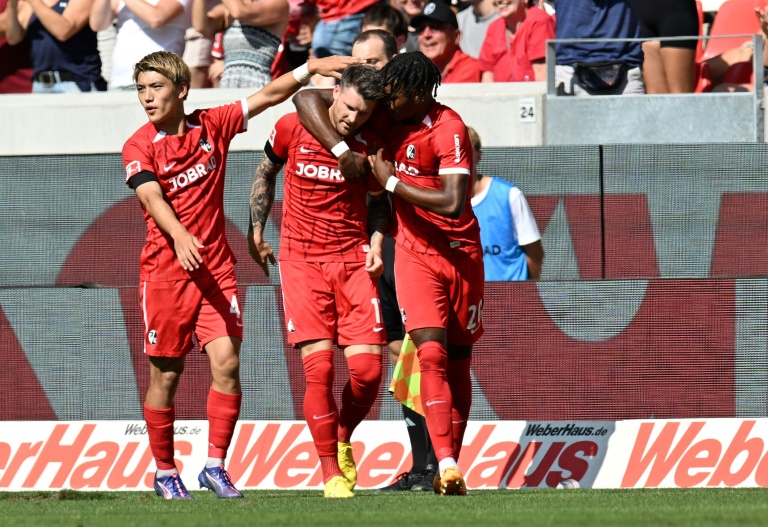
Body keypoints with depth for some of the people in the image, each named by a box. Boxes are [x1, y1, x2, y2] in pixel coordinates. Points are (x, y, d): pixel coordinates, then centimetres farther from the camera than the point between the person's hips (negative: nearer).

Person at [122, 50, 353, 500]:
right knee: (166, 375, 2)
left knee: (227, 362, -10)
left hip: (216, 268, 2)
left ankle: (215, 466, -2)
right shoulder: (139, 148, -5)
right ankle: (165, 472, 15)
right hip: (165, 271, -2)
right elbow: (152, 198, -20)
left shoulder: (212, 126, 5)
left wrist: (308, 70, 2)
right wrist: (179, 236, -37)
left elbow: (266, 97, 10)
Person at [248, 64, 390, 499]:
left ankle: (343, 442, 22)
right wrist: (257, 231, 12)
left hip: (353, 260, 1)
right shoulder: (292, 128, -4)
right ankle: (331, 472, -3)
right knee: (319, 367, -13)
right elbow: (266, 172, 15)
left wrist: (376, 244, -2)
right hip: (302, 260, -1)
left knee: (368, 369, -8)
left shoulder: (370, 145, -2)